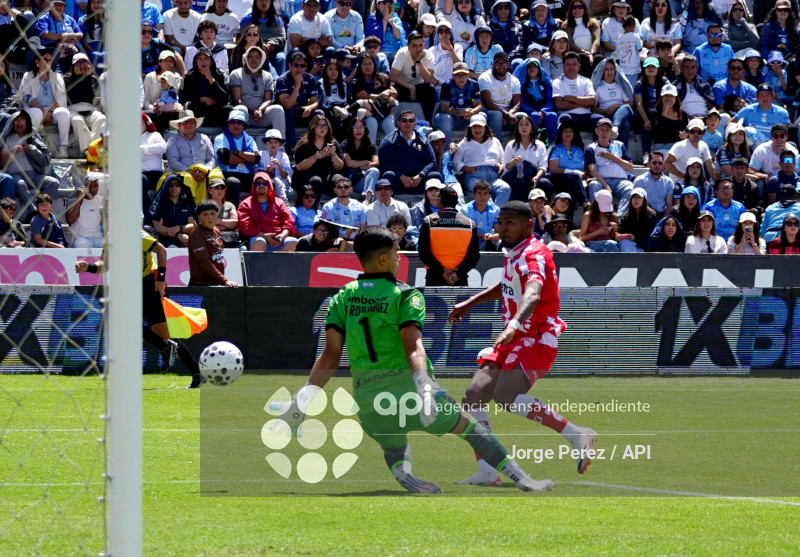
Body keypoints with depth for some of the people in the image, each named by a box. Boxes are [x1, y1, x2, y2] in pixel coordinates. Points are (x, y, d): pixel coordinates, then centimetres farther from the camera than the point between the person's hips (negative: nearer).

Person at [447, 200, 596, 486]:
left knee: (506, 397, -28)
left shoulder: (534, 255, -17)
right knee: (475, 394, -1)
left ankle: (576, 435, -22)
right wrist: (470, 303, 36)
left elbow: (532, 294, -37)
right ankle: (486, 472, 1)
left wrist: (513, 326, -54)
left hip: (537, 338, -9)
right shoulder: (512, 253, 13)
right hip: (513, 339, 9)